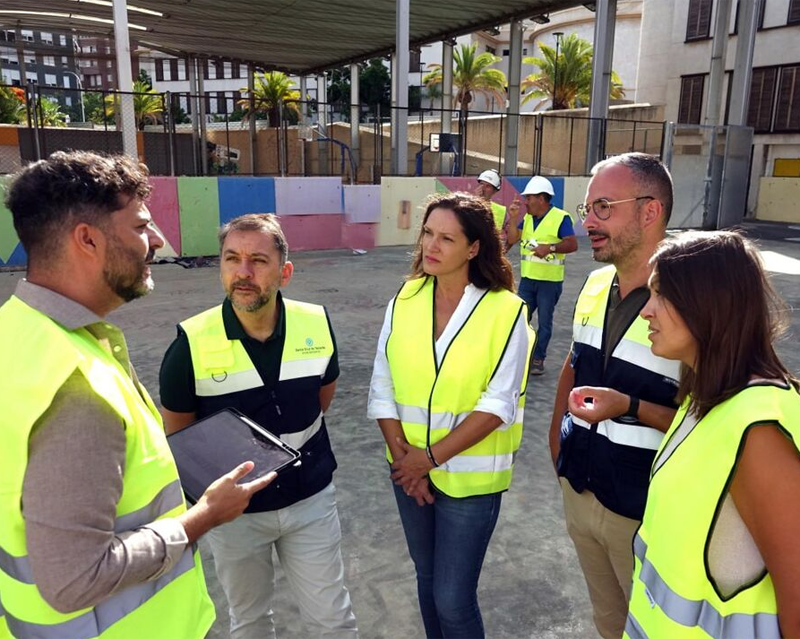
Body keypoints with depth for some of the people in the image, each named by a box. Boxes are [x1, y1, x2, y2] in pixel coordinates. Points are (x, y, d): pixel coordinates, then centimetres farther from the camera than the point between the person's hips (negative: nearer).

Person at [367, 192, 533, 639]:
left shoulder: (506, 310, -14)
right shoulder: (404, 300, -2)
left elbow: (498, 404, -16)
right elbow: (382, 388, 0)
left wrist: (431, 456, -16)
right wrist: (403, 455, -9)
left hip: (469, 478, -4)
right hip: (409, 472, 4)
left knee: (453, 599, 3)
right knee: (427, 579, 21)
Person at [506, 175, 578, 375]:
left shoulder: (561, 217, -11)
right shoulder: (527, 218, 8)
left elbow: (573, 244, -18)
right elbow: (512, 239, 0)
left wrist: (550, 247, -31)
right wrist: (513, 217, -9)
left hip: (550, 280, -6)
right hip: (527, 278, 6)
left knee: (544, 322, 5)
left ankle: (538, 359, 15)